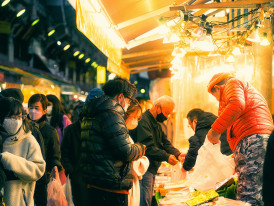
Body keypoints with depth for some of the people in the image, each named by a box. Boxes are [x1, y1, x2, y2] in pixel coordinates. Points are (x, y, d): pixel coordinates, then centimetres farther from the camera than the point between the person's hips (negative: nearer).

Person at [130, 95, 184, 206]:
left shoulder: (156, 125, 20)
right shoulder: (143, 121, -15)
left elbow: (165, 143, 13)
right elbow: (148, 147, -25)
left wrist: (178, 154, -4)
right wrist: (166, 157, -29)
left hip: (152, 170, 11)